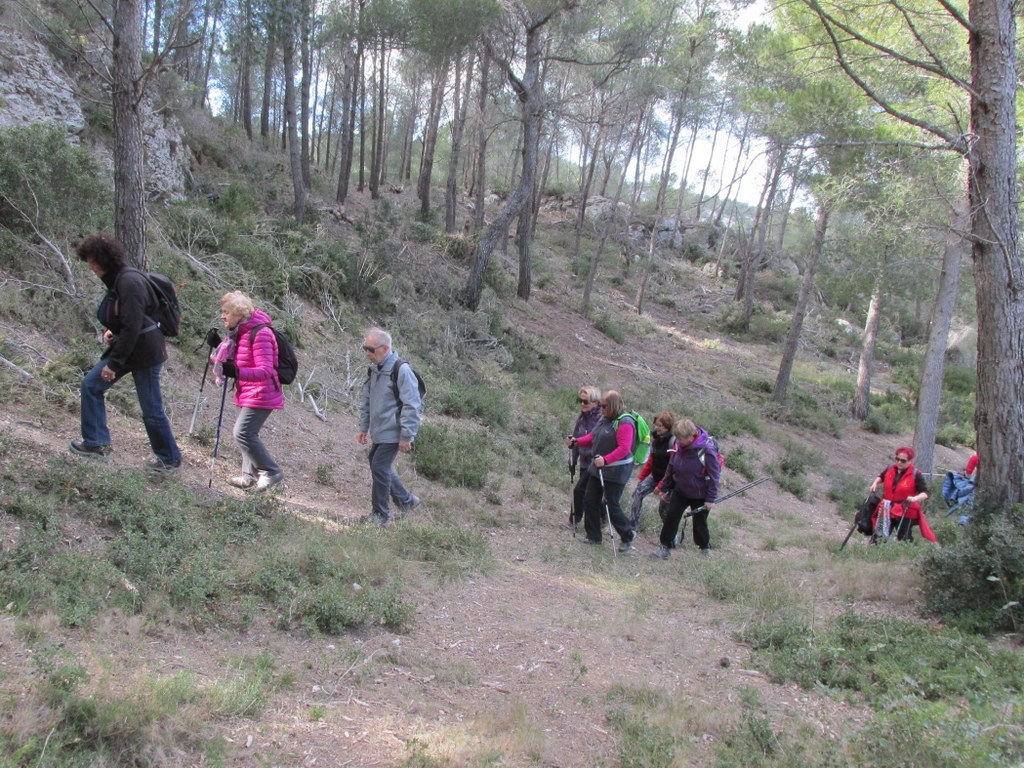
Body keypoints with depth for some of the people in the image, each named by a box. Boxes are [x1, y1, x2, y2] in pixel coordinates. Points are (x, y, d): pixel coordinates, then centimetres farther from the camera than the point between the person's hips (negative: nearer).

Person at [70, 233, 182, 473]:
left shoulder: (129, 282, -23)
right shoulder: (114, 280, 8)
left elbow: (132, 326, -26)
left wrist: (114, 363, -21)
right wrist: (109, 332, 1)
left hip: (144, 351, -10)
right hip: (125, 345, 10)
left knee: (152, 410, 0)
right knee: (91, 384, 8)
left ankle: (171, 459, 16)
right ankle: (96, 443, 17)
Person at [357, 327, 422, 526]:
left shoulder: (401, 370, -19)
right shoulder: (374, 369, 7)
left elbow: (411, 406, -19)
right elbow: (366, 401, 17)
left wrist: (406, 436, -20)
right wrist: (363, 427, 16)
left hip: (392, 433, -9)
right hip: (378, 432, 9)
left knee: (379, 468, -7)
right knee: (379, 466, 17)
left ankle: (380, 514, 7)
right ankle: (406, 500, 33)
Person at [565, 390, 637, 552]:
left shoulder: (624, 423, -20)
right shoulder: (605, 420, 8)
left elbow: (624, 448, -28)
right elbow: (593, 437, 15)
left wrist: (606, 460, -36)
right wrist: (576, 442, 2)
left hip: (616, 471, -9)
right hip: (598, 468, 9)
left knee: (611, 505, -3)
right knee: (590, 500, 11)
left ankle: (628, 535, 19)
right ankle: (593, 536, 23)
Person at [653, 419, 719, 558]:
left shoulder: (707, 450, -24)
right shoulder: (679, 446, -7)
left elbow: (714, 476, -18)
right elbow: (671, 468, 6)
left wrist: (711, 499, -17)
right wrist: (664, 488, 10)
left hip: (699, 495, -5)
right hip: (680, 490, 5)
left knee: (699, 523, 9)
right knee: (671, 517, -1)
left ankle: (705, 549, 32)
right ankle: (665, 547, 8)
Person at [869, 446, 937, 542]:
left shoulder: (915, 475, -12)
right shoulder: (890, 469, 1)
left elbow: (925, 493, -14)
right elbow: (881, 477, 23)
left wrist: (915, 498, -32)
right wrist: (875, 483, 4)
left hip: (905, 514, -4)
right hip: (887, 511, 4)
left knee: (904, 541, 4)